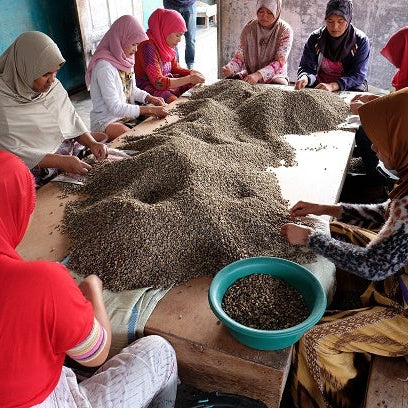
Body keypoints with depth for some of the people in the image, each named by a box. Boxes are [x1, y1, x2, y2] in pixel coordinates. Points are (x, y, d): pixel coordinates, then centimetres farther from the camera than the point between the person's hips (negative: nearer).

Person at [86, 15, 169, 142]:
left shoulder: (125, 59, 5)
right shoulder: (104, 66, -21)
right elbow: (115, 107, -23)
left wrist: (150, 98, -1)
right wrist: (150, 110, -24)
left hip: (127, 115, 8)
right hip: (107, 122, -8)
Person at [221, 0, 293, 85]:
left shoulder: (285, 30, -10)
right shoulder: (249, 28, 0)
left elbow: (280, 62, -20)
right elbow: (240, 56, -3)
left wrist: (258, 75, -37)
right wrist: (230, 68, -27)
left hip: (275, 76, -3)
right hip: (249, 74, 4)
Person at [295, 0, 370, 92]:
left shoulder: (361, 41, -8)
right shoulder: (315, 38, -2)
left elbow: (358, 75, -15)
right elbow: (307, 67, -4)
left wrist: (333, 86, -34)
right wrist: (304, 78, -31)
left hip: (349, 89, 0)